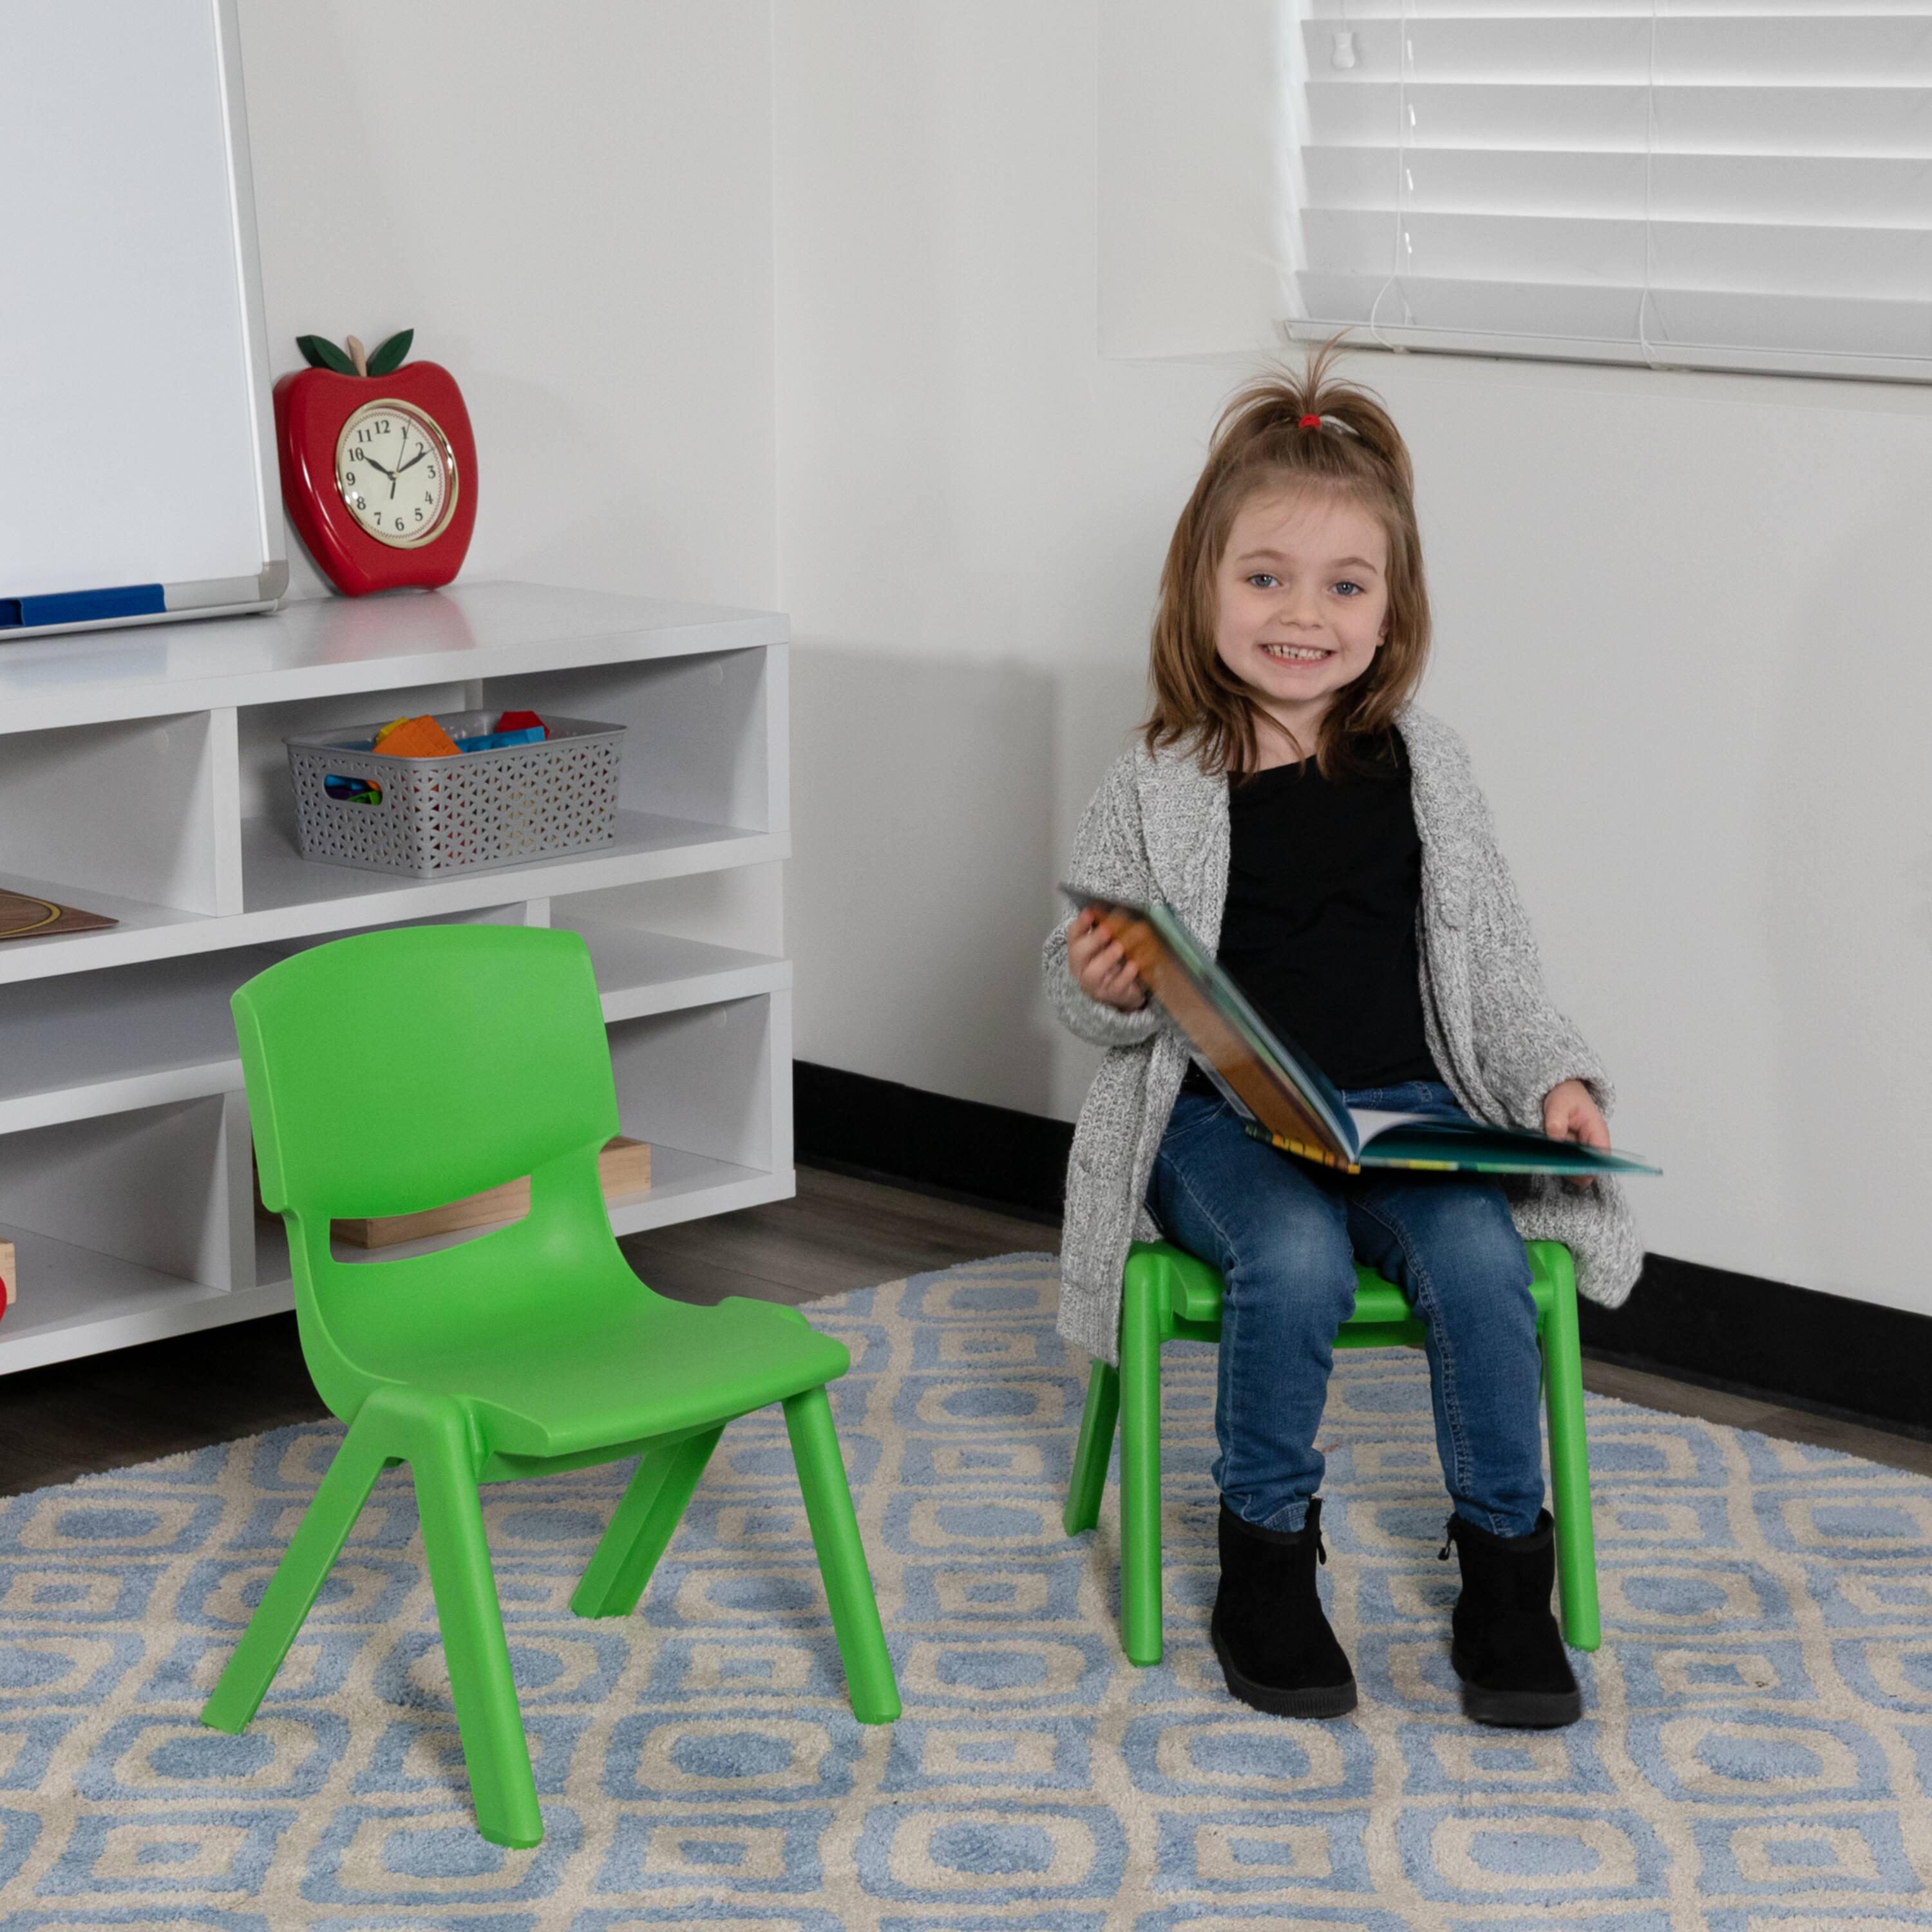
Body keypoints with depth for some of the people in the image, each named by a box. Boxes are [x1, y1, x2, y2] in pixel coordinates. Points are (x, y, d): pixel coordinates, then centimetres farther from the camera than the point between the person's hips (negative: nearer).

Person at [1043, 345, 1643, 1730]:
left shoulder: (1424, 767, 6)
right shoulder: (1158, 787, 0)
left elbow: (1492, 961, 10)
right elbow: (1093, 996, 5)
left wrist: (1557, 1080, -5)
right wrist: (1100, 988, -18)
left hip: (1403, 1105, 2)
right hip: (1219, 1118, -2)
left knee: (1480, 1255, -26)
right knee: (1297, 1259, -32)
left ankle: (1506, 1563, -5)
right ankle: (1266, 1557, -9)